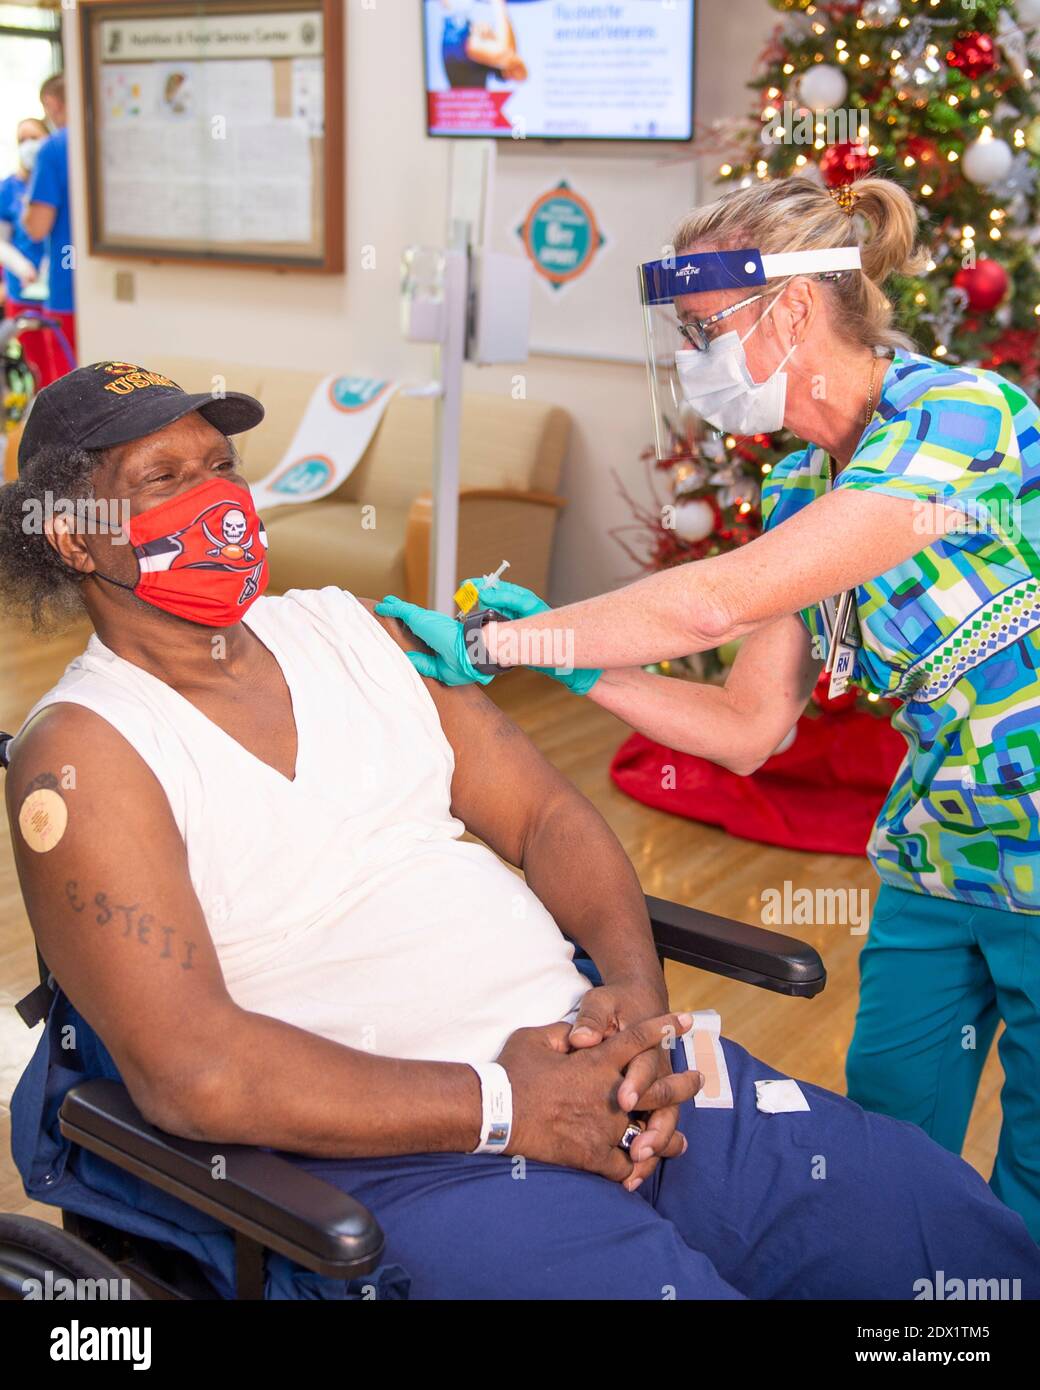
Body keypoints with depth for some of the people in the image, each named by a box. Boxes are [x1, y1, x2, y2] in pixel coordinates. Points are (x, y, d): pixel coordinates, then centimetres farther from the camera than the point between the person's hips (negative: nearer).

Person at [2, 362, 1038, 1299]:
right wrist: (503, 1106, -17)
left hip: (593, 1061, 6)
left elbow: (544, 814, 11)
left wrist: (635, 987, -8)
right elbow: (188, 1070, -15)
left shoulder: (346, 627, 13)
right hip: (404, 1152, -5)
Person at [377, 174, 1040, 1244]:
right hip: (933, 865, 7)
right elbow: (747, 730, 3)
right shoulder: (801, 489, 3)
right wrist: (573, 662, -7)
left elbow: (713, 603, -29)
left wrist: (498, 642, -20)